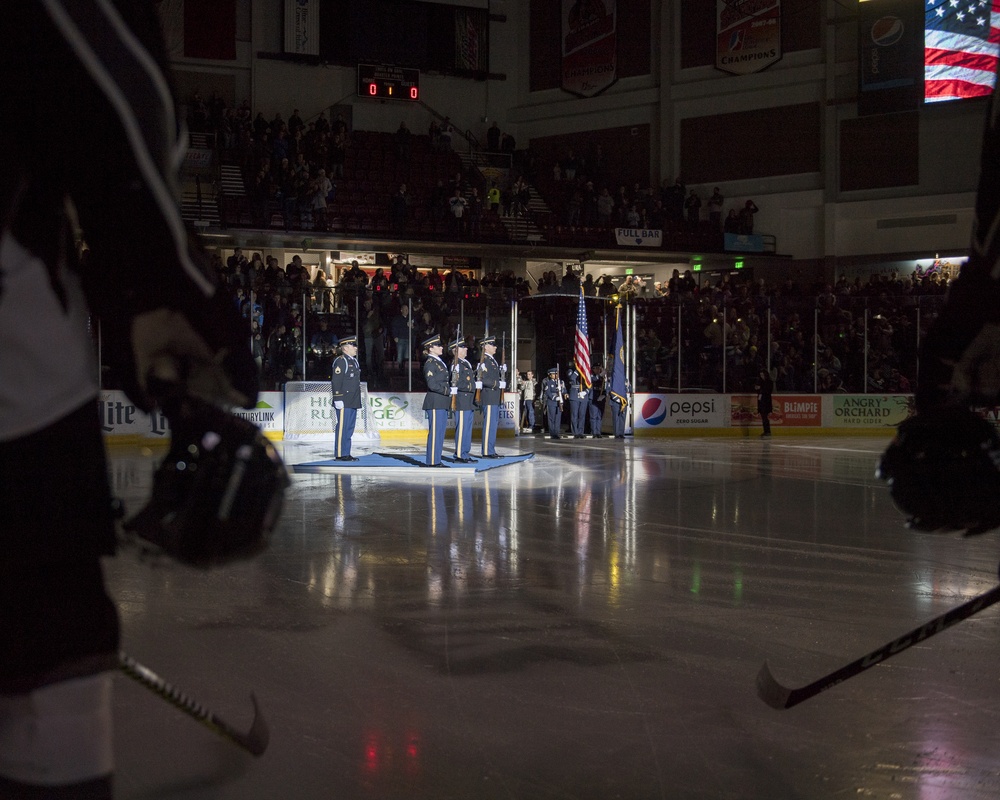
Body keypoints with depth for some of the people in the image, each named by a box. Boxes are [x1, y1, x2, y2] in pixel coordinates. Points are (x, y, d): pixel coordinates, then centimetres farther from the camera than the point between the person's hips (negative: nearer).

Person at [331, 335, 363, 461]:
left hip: (353, 402, 9)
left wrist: (357, 400, 23)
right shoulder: (340, 361, -10)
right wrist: (338, 399, -20)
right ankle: (340, 454, -4)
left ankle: (346, 453, 15)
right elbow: (336, 381, -15)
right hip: (344, 403, -9)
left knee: (349, 428, 11)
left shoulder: (354, 361, 19)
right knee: (342, 428, -6)